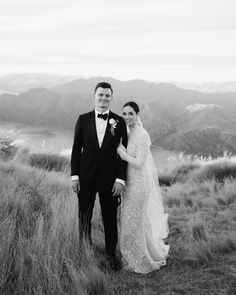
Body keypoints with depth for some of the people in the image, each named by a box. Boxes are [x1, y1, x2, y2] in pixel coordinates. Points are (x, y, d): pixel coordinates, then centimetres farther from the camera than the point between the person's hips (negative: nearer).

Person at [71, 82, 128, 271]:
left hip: (109, 178, -1)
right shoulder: (83, 119, 1)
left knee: (110, 218, 8)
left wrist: (121, 179, -8)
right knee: (84, 217, 11)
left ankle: (112, 255, 25)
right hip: (86, 176, 1)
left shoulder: (119, 122, -1)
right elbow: (76, 149, 3)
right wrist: (74, 176, -3)